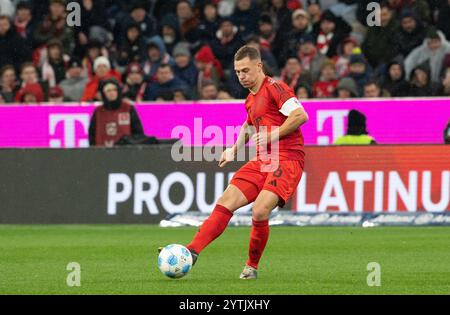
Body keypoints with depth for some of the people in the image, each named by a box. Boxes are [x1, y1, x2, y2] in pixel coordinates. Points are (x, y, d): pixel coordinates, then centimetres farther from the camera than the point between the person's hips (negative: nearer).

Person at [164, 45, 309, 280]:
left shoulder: (274, 87, -7)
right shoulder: (250, 100, 20)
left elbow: (300, 115, -17)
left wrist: (272, 136, -18)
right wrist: (235, 150, 26)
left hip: (287, 159, -9)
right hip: (262, 161, 9)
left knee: (260, 211, -24)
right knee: (226, 203, -5)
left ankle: (252, 266, -3)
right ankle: (192, 251, -9)